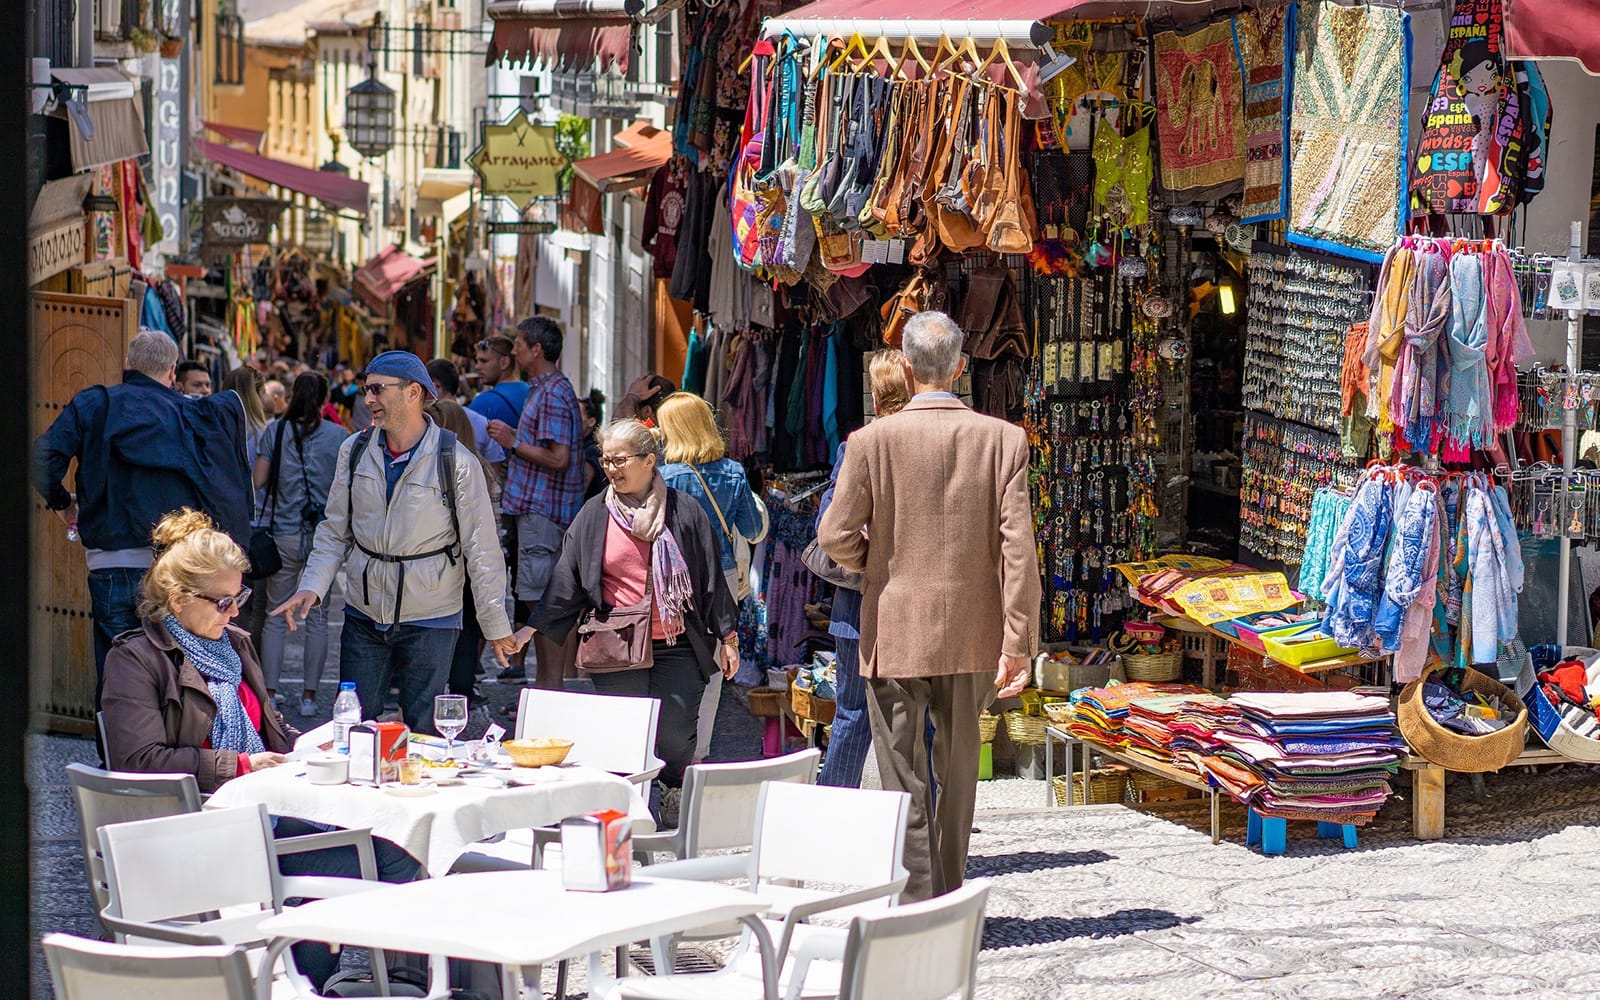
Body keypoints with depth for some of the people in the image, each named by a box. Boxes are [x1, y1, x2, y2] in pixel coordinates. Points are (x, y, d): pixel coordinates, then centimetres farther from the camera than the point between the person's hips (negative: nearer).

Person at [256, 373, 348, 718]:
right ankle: (309, 695, 7)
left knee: (275, 615, 8)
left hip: (284, 534, 0)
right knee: (317, 618, 6)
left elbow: (259, 480, -2)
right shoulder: (338, 435, -2)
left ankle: (269, 692, 8)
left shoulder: (275, 431, -1)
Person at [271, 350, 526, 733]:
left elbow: (481, 547, -5)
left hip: (430, 622, -4)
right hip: (363, 616, 4)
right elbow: (335, 532, 10)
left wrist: (496, 626, -3)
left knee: (424, 734, 2)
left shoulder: (455, 462, -10)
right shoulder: (355, 451, 3)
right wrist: (311, 587, -5)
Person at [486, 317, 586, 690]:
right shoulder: (544, 389, 18)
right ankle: (544, 687, 18)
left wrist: (513, 442, -14)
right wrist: (513, 439, 14)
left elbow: (558, 457, -23)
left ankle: (553, 688, -7)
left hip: (544, 509, -11)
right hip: (535, 507, 11)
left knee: (544, 602, -9)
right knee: (535, 600, 13)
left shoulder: (553, 393, -15)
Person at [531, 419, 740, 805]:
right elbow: (566, 580, 9)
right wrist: (534, 628, 2)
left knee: (675, 742, -5)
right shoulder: (594, 516, 8)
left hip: (677, 647, -1)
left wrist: (727, 637, 8)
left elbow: (711, 577, 9)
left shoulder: (684, 512, 6)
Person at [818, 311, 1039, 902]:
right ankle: (948, 900, 28)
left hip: (895, 636, -3)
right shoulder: (1003, 439, -4)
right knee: (957, 775, 17)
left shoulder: (873, 441, -9)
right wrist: (1018, 644, -7)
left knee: (904, 781, 3)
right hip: (973, 636, 3)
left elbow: (835, 537, -10)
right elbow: (1018, 546, -9)